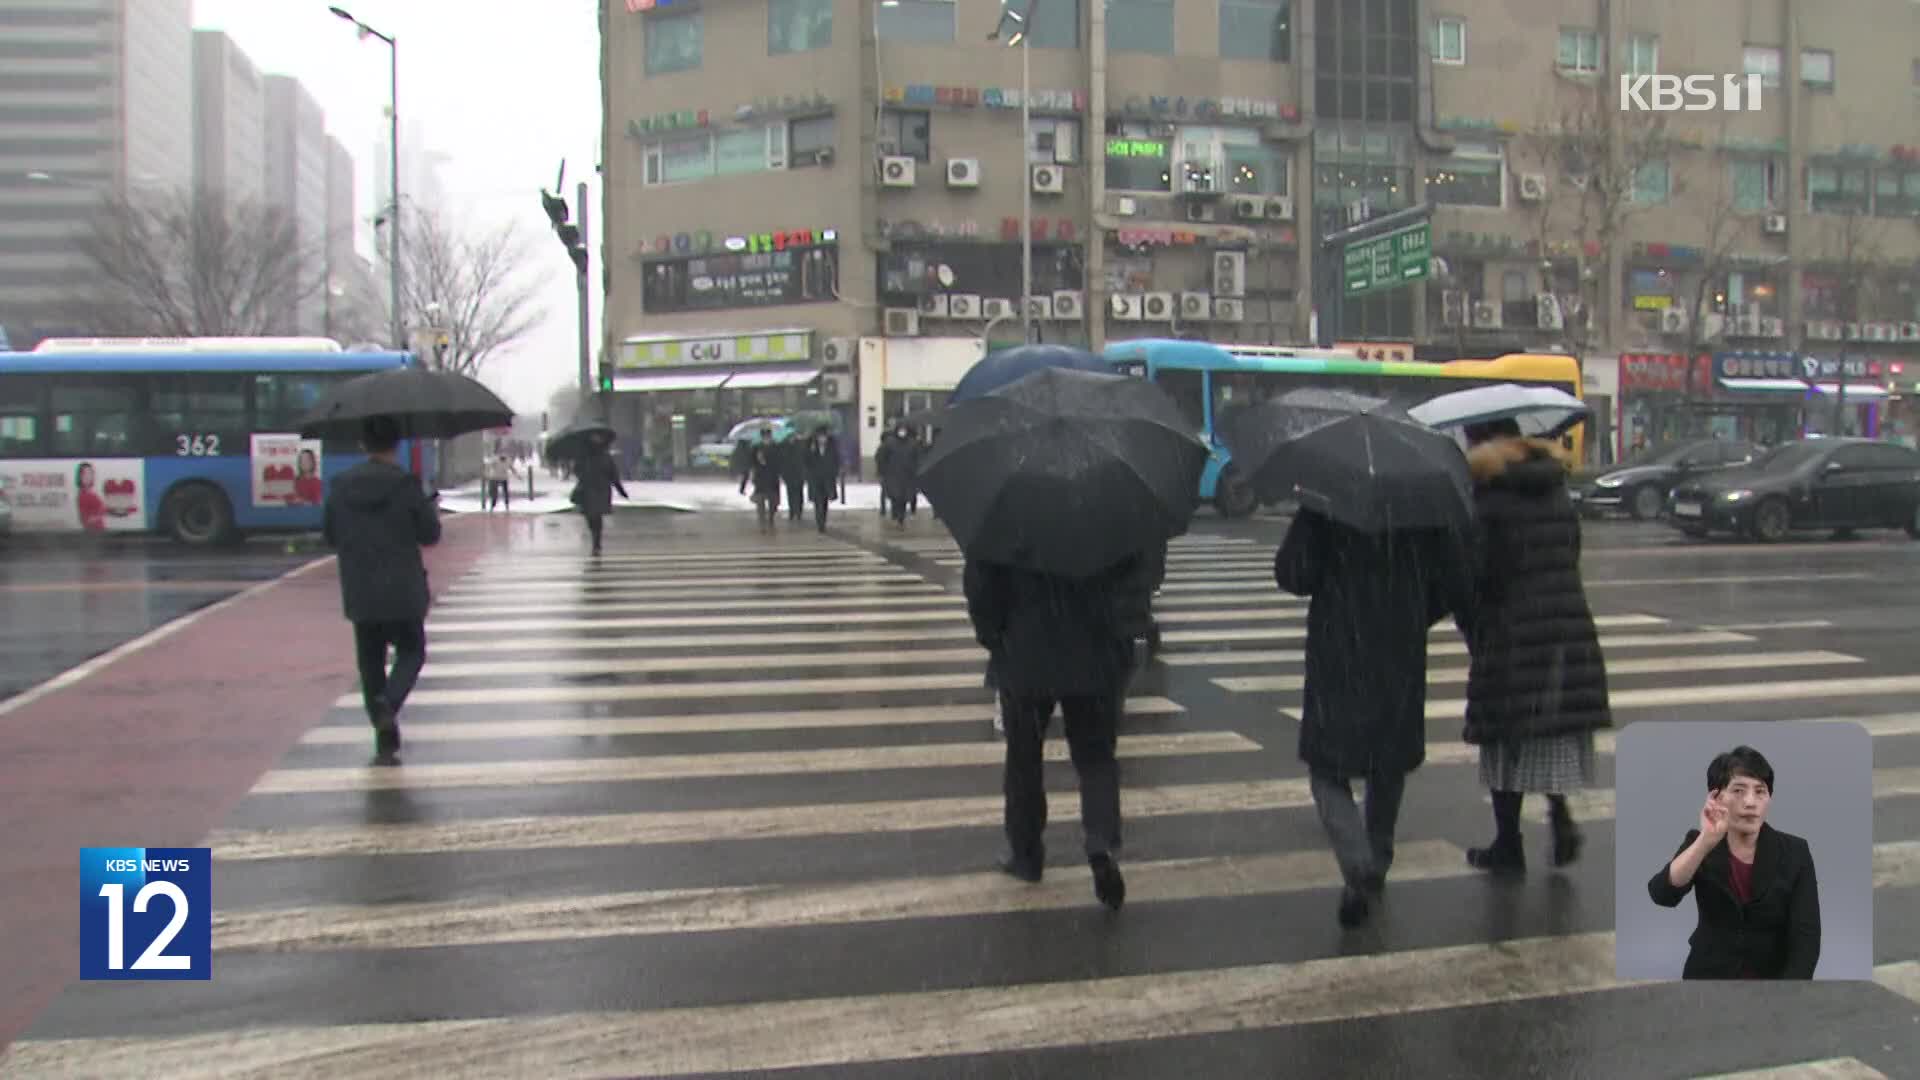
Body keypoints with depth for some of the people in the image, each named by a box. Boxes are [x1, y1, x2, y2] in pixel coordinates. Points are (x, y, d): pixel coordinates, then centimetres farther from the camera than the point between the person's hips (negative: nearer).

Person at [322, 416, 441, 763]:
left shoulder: (341, 486, -1)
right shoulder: (407, 484, -11)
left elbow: (329, 535, 7)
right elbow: (430, 535, -6)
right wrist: (430, 510, 13)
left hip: (359, 594, 3)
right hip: (403, 591, -3)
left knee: (370, 660, 13)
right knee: (410, 651, 12)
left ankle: (384, 737, 13)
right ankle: (389, 704, -16)